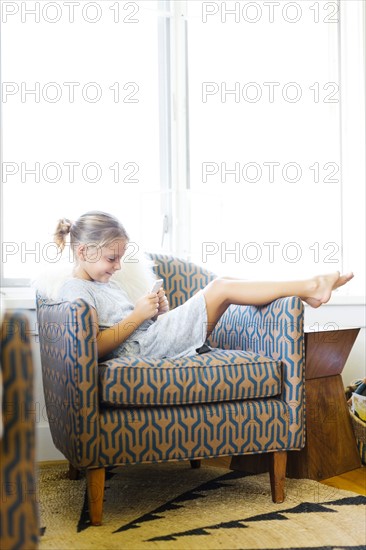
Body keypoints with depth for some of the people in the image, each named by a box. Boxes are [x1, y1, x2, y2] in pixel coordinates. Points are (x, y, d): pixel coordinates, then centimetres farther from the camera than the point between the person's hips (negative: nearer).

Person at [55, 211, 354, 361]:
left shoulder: (108, 284, 26)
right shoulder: (75, 290, -5)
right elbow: (96, 346, -18)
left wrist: (158, 310, 4)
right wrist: (138, 315, -15)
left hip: (152, 334, 9)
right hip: (140, 348, -9)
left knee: (222, 285, -4)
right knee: (221, 288, -14)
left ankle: (308, 289, -8)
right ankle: (309, 287, -9)